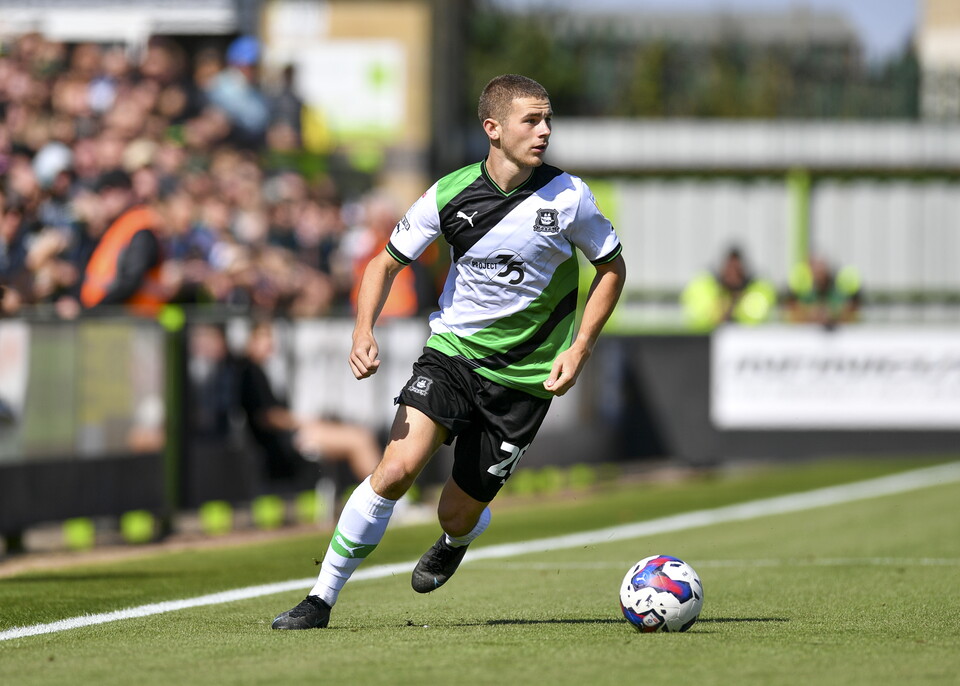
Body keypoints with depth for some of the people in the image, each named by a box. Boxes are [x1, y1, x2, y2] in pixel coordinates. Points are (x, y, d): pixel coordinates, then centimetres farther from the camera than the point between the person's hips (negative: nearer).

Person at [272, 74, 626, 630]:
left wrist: (578, 351, -5)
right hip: (452, 349, 0)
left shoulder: (568, 197, -9)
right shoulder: (451, 194, -8)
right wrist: (364, 333, -14)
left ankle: (459, 538, 45)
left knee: (457, 515, 4)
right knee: (397, 469, -22)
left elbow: (612, 268, 5)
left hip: (525, 374, 0)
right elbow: (388, 261, 3)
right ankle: (322, 598, -10)